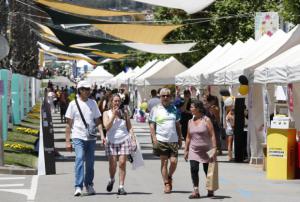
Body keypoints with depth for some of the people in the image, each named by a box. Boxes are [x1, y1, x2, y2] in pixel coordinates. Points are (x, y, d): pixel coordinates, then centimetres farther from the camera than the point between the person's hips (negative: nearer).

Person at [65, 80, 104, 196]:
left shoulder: (93, 103, 10)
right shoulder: (73, 104, 0)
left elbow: (97, 121, 14)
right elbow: (69, 124, 2)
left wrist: (102, 135, 0)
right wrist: (67, 141, -2)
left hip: (91, 138, 4)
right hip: (78, 137, -4)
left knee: (90, 163, 8)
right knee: (79, 159, -18)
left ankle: (89, 185, 23)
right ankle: (78, 187, -21)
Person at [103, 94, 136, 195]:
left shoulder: (124, 112, 7)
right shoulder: (106, 113, 4)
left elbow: (129, 127, 10)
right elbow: (107, 127, -10)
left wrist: (133, 139, 2)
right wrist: (113, 115, -11)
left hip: (124, 141, 0)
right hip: (111, 142, 0)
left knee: (122, 163, -7)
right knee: (112, 164, -2)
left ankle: (121, 187, -3)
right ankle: (111, 179, 29)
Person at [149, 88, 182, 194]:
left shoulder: (174, 109, 12)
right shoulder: (155, 109, 3)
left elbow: (178, 125, 17)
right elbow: (152, 125, 1)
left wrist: (180, 138, 13)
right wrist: (154, 138, -9)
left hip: (173, 139, 2)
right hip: (161, 140, -2)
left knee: (174, 161, -7)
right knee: (164, 162, 1)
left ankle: (169, 177, 21)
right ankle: (167, 184, 8)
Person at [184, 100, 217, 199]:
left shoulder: (206, 120, -8)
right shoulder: (190, 121, 7)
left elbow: (212, 135, -10)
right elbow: (188, 137, 13)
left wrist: (214, 149, -17)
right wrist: (186, 150, 10)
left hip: (206, 150, -3)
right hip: (194, 150, 3)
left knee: (207, 170, 7)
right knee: (194, 169, -12)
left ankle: (210, 190, 24)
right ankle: (196, 191, -10)